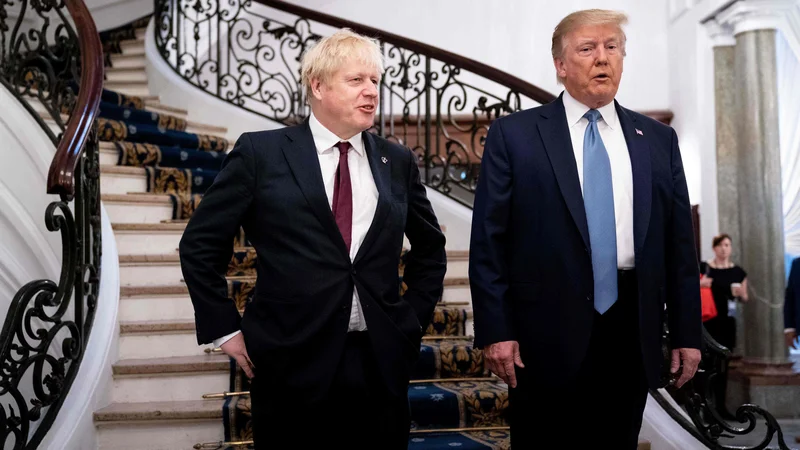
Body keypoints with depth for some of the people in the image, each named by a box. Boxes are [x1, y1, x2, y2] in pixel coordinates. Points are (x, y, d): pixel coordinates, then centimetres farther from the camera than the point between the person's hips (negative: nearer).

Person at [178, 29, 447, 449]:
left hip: (380, 363, 3)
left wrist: (414, 318, 11)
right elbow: (200, 245, 1)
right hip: (292, 363, -3)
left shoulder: (397, 161, 6)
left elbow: (430, 249, 19)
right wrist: (226, 329, -2)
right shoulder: (261, 152, -3)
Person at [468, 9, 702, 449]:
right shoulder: (514, 135, -1)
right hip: (546, 332, -3)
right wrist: (495, 330, -10)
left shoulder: (658, 140, 9)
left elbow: (679, 243, 9)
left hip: (632, 331, 3)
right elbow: (488, 240, -5)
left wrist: (686, 332, 6)